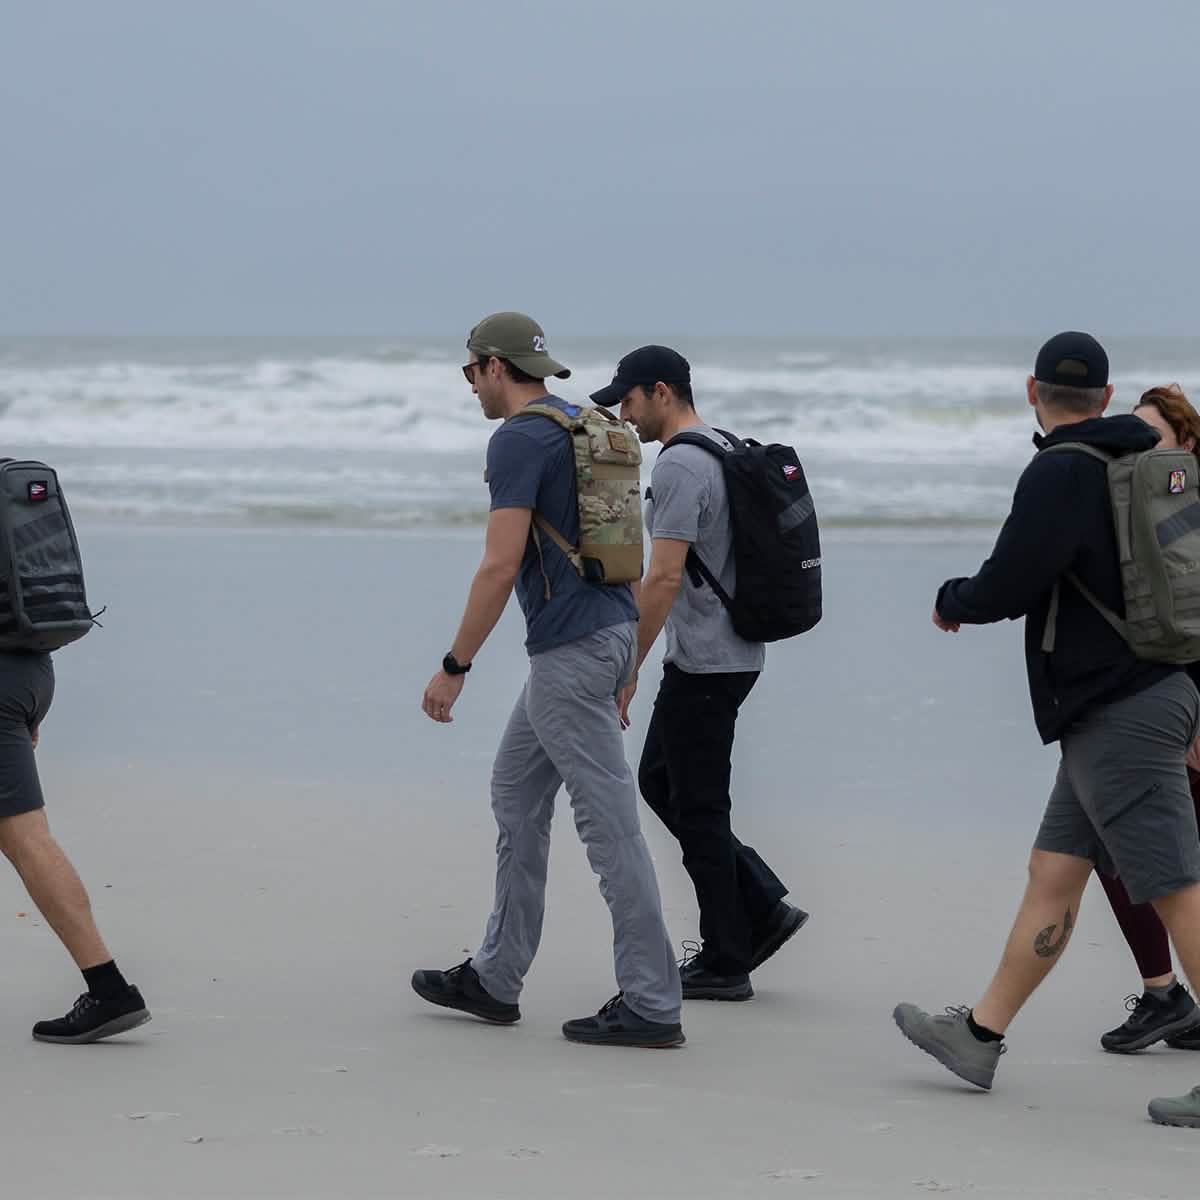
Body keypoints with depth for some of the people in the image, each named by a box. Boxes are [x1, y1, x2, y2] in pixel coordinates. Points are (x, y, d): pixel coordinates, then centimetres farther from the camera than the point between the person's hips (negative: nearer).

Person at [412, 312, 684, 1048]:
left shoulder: (518, 440, -13)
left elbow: (501, 565, -20)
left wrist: (455, 666, -14)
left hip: (571, 648, -10)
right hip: (611, 629, 10)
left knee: (609, 824, -8)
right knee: (517, 794, 18)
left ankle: (652, 1005, -6)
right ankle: (496, 980, 23)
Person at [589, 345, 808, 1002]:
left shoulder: (679, 467, -19)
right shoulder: (726, 452, 15)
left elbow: (664, 578, -24)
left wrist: (628, 669, -20)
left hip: (702, 665, -11)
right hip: (731, 654, 11)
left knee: (698, 809, -2)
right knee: (658, 781, 18)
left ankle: (725, 962, 6)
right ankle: (764, 906, 15)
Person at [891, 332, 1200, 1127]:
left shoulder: (1060, 475, -15)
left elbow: (1005, 589, -17)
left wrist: (953, 602, 5)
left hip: (1116, 709, -9)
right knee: (1054, 872, 15)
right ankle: (981, 1035, 22)